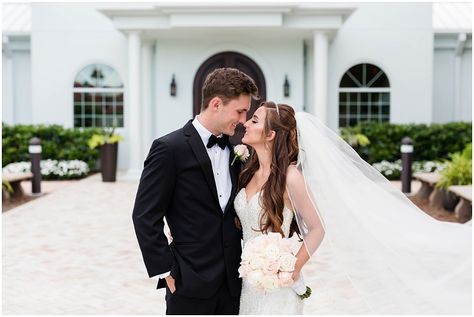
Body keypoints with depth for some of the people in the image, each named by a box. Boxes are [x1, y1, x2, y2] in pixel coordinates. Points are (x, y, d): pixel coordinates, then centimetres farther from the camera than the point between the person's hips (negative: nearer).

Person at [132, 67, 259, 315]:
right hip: (191, 284, -5)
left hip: (232, 282, 6)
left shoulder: (234, 150, 8)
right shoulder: (169, 148, -11)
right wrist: (166, 271, -11)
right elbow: (145, 217, -11)